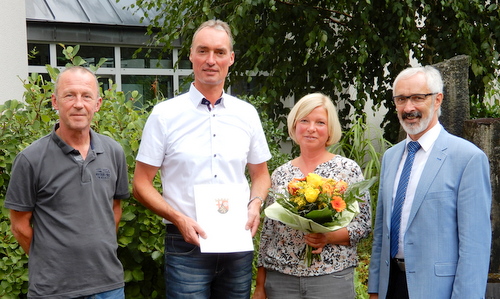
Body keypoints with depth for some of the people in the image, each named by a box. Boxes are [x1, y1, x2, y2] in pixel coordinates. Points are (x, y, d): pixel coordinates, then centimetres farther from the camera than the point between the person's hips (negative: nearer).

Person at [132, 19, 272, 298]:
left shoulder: (247, 114, 6)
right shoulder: (165, 115, -3)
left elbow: (261, 174, 16)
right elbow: (142, 184, -2)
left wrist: (255, 205, -4)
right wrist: (179, 219, -16)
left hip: (238, 244, 3)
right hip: (187, 244, -3)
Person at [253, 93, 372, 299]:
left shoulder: (348, 169, 0)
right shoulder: (280, 174, 8)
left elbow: (364, 224, -2)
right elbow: (267, 233, 9)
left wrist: (328, 237, -19)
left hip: (332, 279, -2)